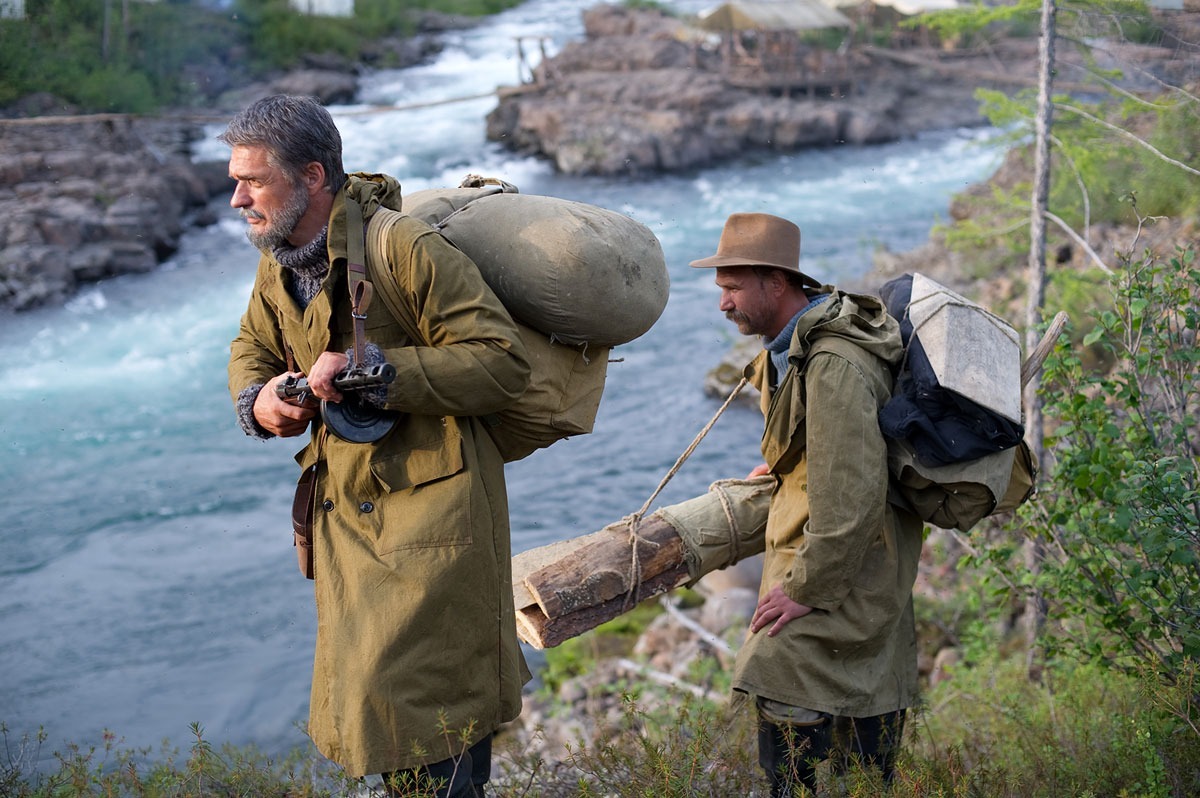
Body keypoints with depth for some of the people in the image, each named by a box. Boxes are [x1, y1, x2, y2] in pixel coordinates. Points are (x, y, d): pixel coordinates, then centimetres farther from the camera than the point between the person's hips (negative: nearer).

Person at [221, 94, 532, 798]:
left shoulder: (407, 250, -20)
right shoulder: (277, 266, 5)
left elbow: (504, 363, -22)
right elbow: (252, 349, 23)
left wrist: (373, 370, -27)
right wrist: (257, 399, -2)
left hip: (431, 506, -8)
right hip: (344, 505, 8)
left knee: (409, 695, -7)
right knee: (358, 687, 17)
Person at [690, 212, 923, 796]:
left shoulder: (833, 365, -25)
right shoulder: (794, 346, 7)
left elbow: (850, 497, -29)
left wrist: (805, 588, -22)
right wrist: (784, 467, 23)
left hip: (836, 575, -10)